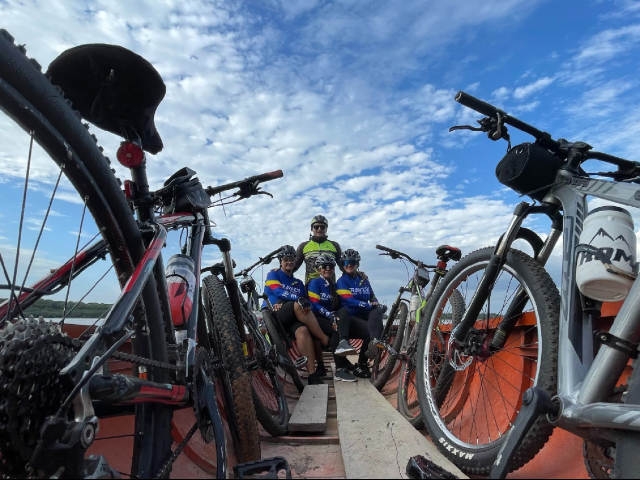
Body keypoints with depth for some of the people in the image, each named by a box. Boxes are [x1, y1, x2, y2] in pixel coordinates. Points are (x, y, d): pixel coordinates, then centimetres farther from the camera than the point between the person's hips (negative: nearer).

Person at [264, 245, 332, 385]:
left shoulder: (298, 283, 21)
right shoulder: (273, 275, 8)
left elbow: (306, 303, 5)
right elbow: (278, 292, -14)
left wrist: (284, 302, -15)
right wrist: (299, 299, -32)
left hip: (290, 319, 4)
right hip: (273, 317, -4)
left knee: (303, 330, -33)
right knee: (297, 306, -33)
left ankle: (312, 374, -35)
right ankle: (326, 341, -28)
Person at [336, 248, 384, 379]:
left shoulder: (364, 279, 17)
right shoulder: (342, 281, -1)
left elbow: (372, 296, 21)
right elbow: (350, 301, -14)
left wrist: (376, 303, -3)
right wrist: (369, 305, -18)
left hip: (365, 315, 5)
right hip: (349, 317, -5)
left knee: (377, 311, -26)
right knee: (369, 331, -29)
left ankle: (375, 342, -43)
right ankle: (361, 366, -14)